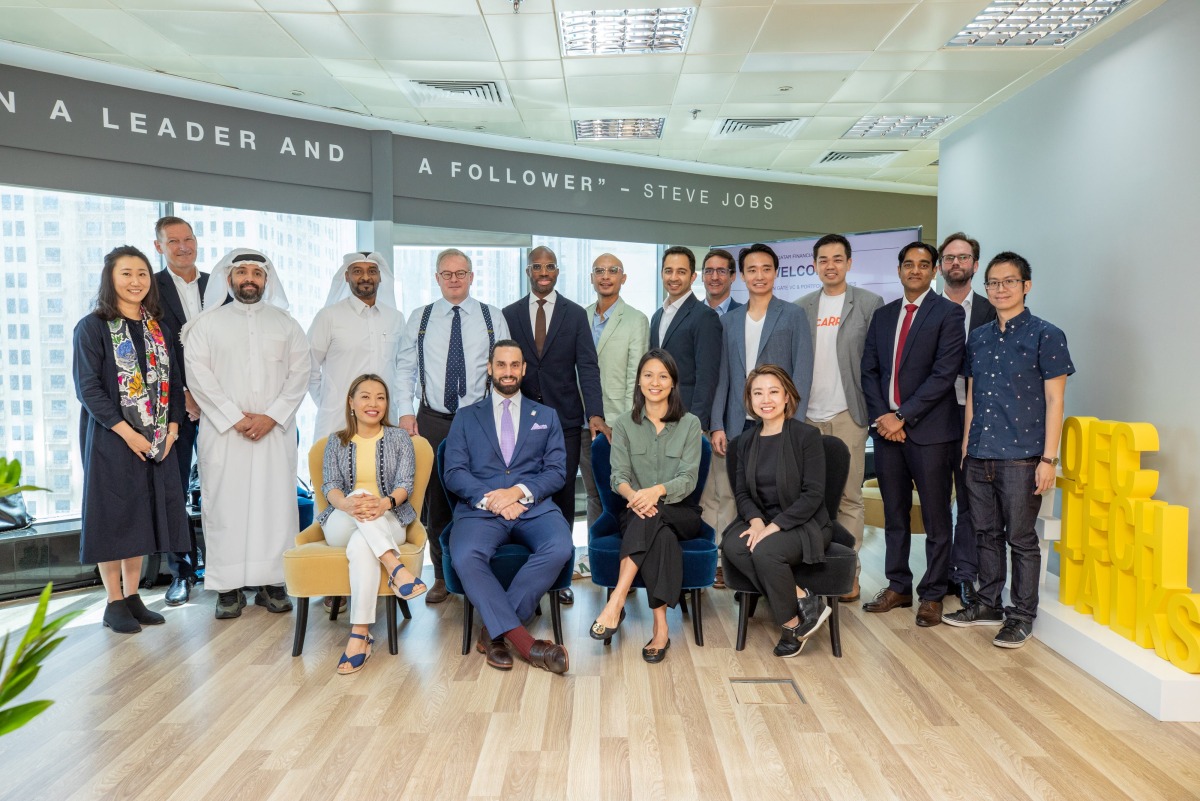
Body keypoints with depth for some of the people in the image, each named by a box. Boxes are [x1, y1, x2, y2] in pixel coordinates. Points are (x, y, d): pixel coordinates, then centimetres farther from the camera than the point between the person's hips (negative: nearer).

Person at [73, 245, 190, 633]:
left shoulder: (158, 329, 11)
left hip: (157, 441, 5)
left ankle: (132, 596, 20)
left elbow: (174, 381, 11)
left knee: (142, 516, 9)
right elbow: (87, 387, -11)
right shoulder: (93, 327, -5)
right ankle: (114, 604, 12)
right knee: (113, 516, 2)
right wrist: (127, 433, -16)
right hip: (111, 439, -5)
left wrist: (171, 428, -2)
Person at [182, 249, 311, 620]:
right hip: (223, 430, -1)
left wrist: (272, 416, -9)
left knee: (276, 501, 0)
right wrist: (235, 418, -10)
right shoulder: (208, 323, 7)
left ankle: (271, 582, 7)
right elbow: (198, 374, -2)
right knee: (225, 502, -1)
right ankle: (229, 587, 5)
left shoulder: (286, 324, 11)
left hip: (276, 430, 1)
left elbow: (300, 372, 3)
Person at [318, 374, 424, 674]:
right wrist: (346, 503, -26)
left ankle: (360, 634, -40)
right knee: (360, 496, -34)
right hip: (342, 525, 1)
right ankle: (396, 568, -44)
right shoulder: (336, 442, 14)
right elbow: (330, 486, -1)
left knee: (361, 544, -37)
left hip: (388, 523, -1)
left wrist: (385, 503, -28)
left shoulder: (399, 438, 10)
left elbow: (405, 483, -3)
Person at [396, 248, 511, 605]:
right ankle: (442, 576, 19)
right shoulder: (419, 318, 8)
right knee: (436, 501, 5)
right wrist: (405, 412, -2)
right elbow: (406, 369, 8)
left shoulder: (493, 318, 6)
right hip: (432, 421, 1)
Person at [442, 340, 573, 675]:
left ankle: (495, 630, -16)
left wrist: (519, 491, -11)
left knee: (560, 548, -32)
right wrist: (489, 498, -13)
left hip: (534, 507, 1)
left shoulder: (546, 416, 19)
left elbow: (557, 471, 8)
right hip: (480, 508, -1)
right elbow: (454, 473, 6)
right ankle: (525, 642, -24)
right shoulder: (466, 417, 17)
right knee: (465, 557, -33)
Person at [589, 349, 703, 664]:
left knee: (650, 517, -36)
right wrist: (633, 495, -30)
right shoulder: (624, 425, 7)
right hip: (635, 514, 1)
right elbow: (618, 476, -4)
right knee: (662, 537, -35)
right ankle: (660, 627, -38)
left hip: (680, 512, -1)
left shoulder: (690, 424, 4)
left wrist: (656, 491, -29)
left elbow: (688, 479, -7)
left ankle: (616, 603, -41)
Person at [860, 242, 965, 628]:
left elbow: (944, 373, -12)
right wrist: (882, 416, -5)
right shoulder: (882, 315, 14)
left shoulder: (948, 313, -3)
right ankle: (898, 586, 24)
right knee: (894, 515, 13)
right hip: (886, 426, 5)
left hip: (929, 429, -5)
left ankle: (932, 596, 15)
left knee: (935, 519, 4)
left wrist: (902, 416, -14)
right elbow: (869, 370, 9)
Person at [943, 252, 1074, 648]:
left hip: (1021, 456, -5)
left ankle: (1023, 615, 16)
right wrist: (965, 445, 11)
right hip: (979, 455, 5)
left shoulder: (1046, 335, -4)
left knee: (1021, 538, 3)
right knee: (987, 533, 14)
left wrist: (1048, 458, -11)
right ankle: (988, 604, 26)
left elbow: (1054, 400, -7)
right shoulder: (978, 337, 11)